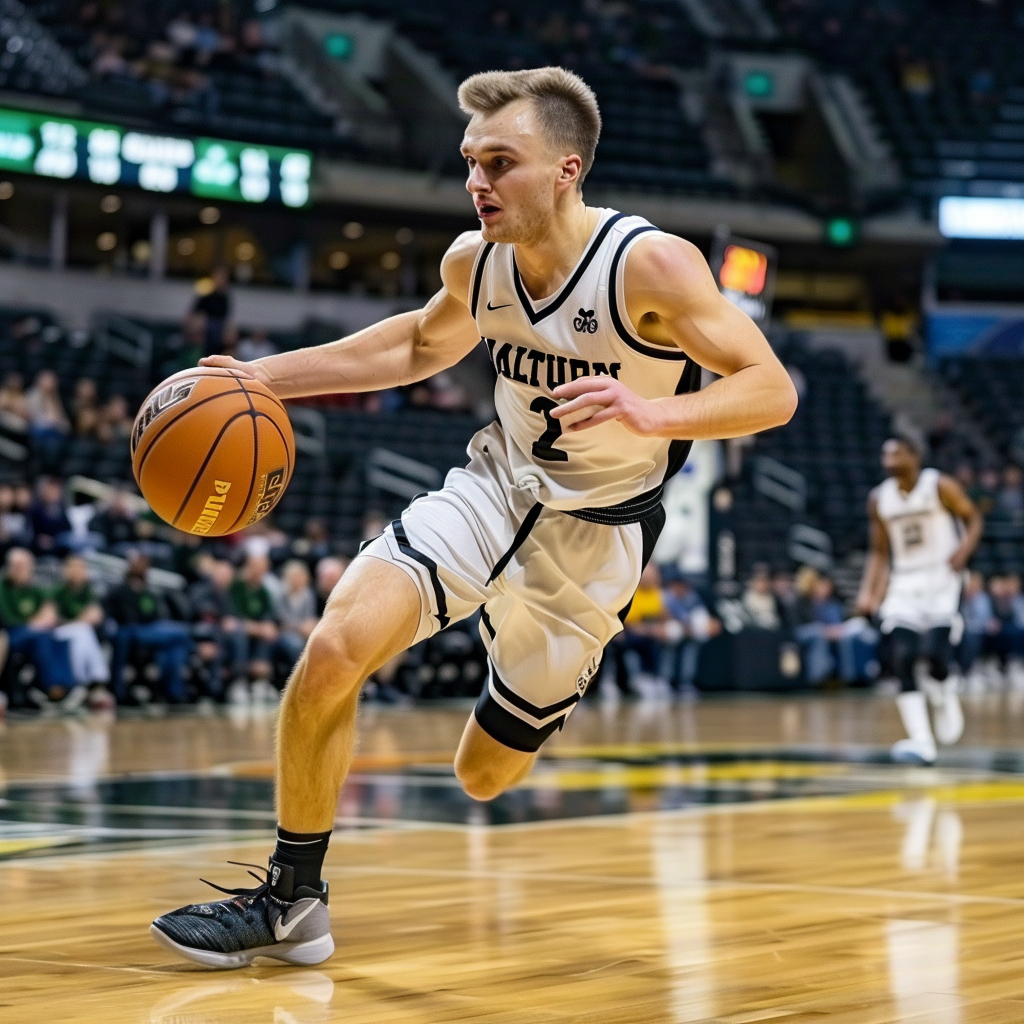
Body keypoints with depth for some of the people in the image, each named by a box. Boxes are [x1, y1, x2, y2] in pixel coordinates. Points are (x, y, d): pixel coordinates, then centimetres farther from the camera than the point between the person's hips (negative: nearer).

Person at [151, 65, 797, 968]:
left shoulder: (650, 265, -25)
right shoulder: (474, 261, -8)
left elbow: (772, 389, -25)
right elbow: (423, 344, 14)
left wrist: (652, 413, -44)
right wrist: (268, 376, 4)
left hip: (596, 533, -3)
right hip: (495, 487, 4)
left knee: (485, 775, 7)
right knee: (334, 649, -21)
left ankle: (549, 693, 46)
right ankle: (291, 902, -6)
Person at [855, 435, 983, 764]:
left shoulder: (940, 486, -7)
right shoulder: (879, 499, 7)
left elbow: (974, 518, 1)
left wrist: (964, 549, -19)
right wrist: (869, 592, 2)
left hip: (942, 579, -4)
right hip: (904, 583, 4)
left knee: (934, 652, -20)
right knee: (902, 658, -13)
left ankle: (946, 698, 16)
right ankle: (921, 742, -13)